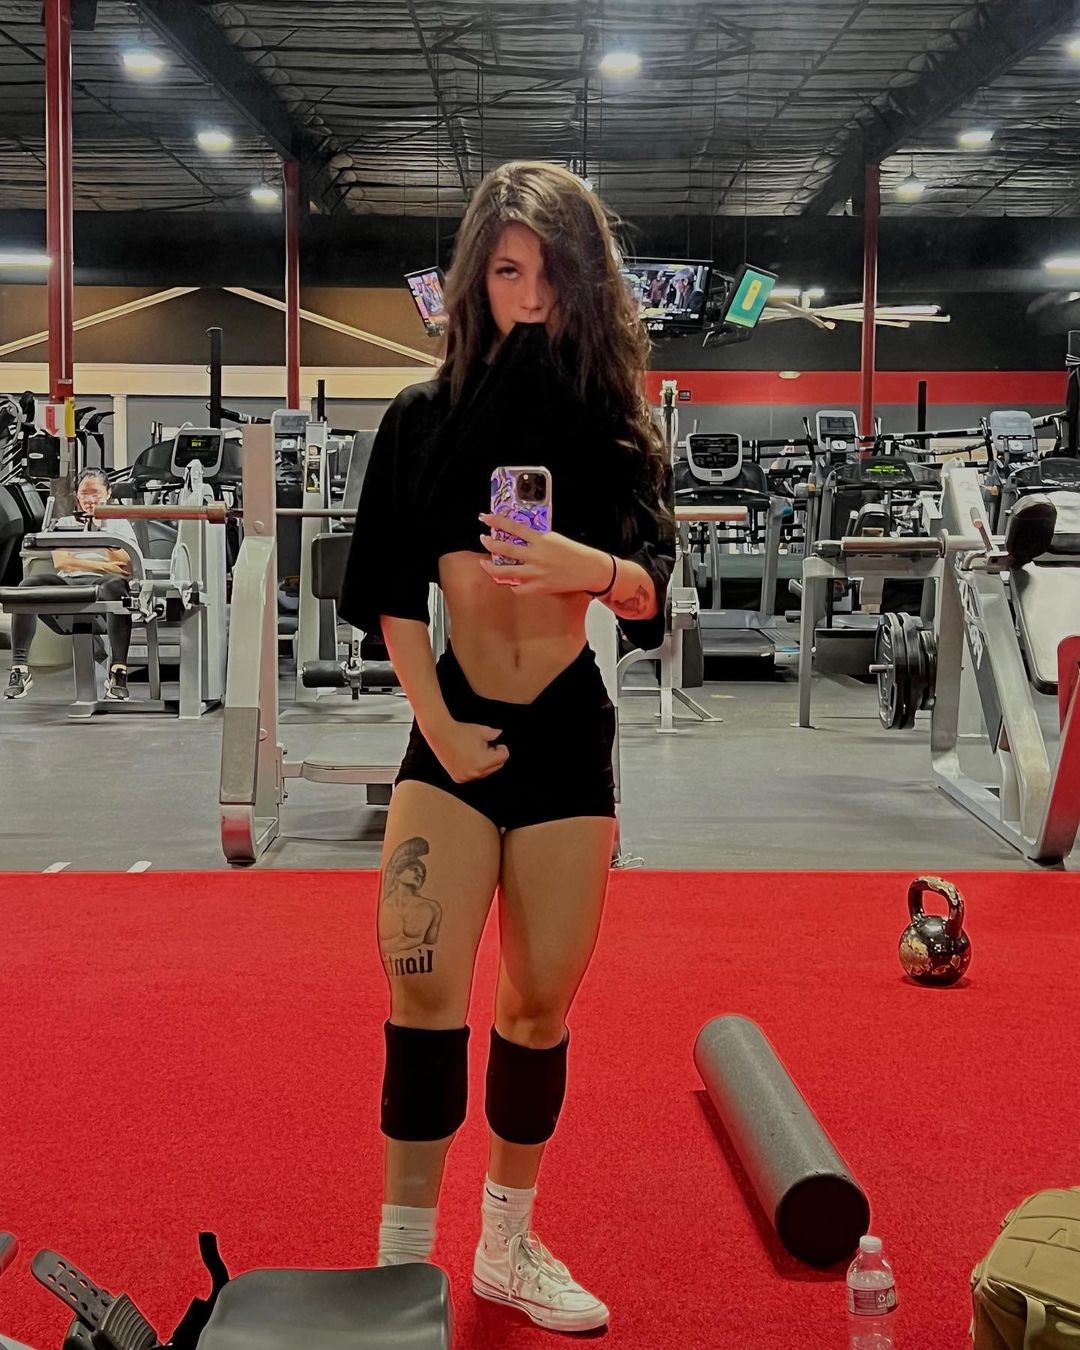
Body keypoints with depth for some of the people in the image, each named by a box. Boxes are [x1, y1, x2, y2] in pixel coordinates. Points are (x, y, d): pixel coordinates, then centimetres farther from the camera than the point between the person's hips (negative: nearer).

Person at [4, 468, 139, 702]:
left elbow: (128, 566, 6)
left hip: (99, 585, -2)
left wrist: (101, 531, 0)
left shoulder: (119, 524, 23)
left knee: (116, 585, -40)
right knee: (28, 585, -30)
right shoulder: (65, 524, 26)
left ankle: (118, 672, -47)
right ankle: (19, 668, -31)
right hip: (67, 583, 2)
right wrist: (105, 565, -4)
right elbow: (61, 562, 7)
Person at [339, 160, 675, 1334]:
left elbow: (653, 590, -8)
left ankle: (508, 1244, 23)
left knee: (542, 1001, 6)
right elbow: (391, 594, -1)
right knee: (423, 983, -14)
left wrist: (597, 567, -30)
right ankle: (404, 1254, -4)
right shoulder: (422, 419, 1)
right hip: (454, 729, -1)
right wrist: (439, 727, -10)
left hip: (566, 734, 1)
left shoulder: (615, 425, 3)